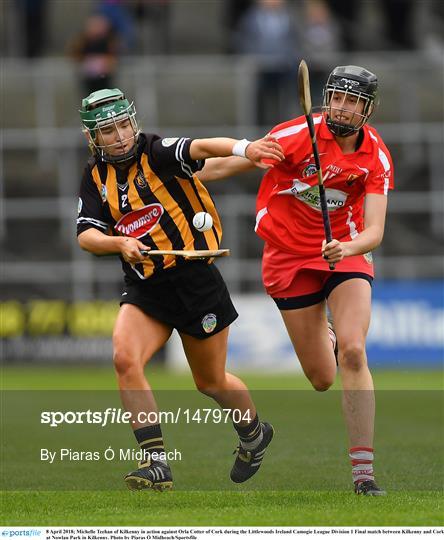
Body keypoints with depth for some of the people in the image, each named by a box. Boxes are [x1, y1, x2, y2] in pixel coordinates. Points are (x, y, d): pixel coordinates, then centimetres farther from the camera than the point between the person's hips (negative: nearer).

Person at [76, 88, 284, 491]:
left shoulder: (156, 153, -12)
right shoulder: (96, 176, 4)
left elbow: (201, 148, -31)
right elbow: (87, 235, -2)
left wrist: (243, 148, -51)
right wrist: (119, 243, -24)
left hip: (195, 279, -4)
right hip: (145, 288, 4)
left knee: (211, 382, 11)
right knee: (125, 359, -22)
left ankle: (254, 433, 42)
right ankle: (156, 462, -20)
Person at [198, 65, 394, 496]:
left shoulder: (376, 157, -9)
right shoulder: (299, 134, -16)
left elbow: (374, 231, -16)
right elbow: (229, 164, -9)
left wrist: (346, 249, -37)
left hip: (346, 253, 1)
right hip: (290, 258, -1)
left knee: (353, 352, -23)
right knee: (322, 379, 2)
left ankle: (363, 472, -20)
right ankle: (326, 342, 43)